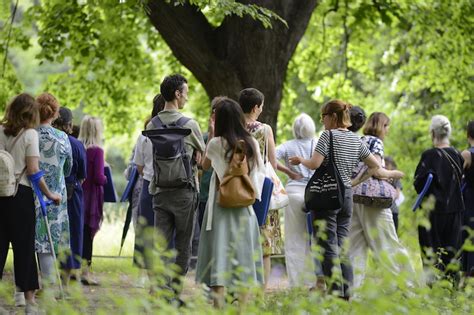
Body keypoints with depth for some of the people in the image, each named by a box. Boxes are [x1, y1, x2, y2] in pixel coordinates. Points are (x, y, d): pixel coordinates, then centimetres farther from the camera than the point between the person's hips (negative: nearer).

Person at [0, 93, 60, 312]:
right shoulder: (30, 134, -6)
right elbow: (33, 171, -11)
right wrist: (49, 194, -3)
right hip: (21, 194, -3)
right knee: (24, 245, 4)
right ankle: (29, 299, 9)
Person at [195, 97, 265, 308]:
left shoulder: (216, 143, -7)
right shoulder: (252, 144, 2)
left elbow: (205, 165, 10)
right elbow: (260, 174, 6)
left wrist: (210, 135, 8)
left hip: (221, 204, -3)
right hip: (244, 205, 3)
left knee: (219, 251, -4)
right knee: (243, 251, 9)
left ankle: (218, 303, -11)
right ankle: (243, 303, 8)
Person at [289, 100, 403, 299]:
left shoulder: (328, 135, -8)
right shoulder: (356, 139, 12)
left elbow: (315, 164, -16)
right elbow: (375, 166, 14)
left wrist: (300, 160, 3)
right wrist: (391, 174, 33)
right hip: (347, 195, 7)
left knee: (328, 247, -6)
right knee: (342, 245, 9)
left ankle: (335, 290, -11)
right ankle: (346, 292, 6)